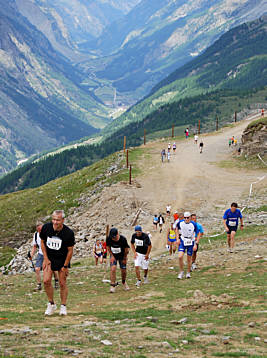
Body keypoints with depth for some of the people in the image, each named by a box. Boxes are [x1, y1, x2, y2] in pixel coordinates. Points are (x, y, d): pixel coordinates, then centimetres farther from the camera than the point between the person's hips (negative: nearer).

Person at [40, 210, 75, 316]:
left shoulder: (68, 233, -21)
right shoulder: (46, 228, -14)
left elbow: (70, 250, -11)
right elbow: (42, 242, 2)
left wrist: (65, 266, -9)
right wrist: (46, 258, -2)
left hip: (62, 259, -2)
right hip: (49, 258, 2)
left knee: (62, 283, 0)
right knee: (46, 281, -10)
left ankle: (63, 306, 15)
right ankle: (51, 304, 8)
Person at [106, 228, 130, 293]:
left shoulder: (123, 239, -27)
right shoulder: (109, 239, -23)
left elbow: (126, 248, -11)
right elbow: (108, 247, -2)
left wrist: (125, 258, -4)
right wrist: (111, 255, -7)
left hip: (122, 256, 0)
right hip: (113, 256, 1)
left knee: (123, 271, 4)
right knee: (113, 269, -18)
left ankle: (124, 282, 35)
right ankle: (112, 286, -13)